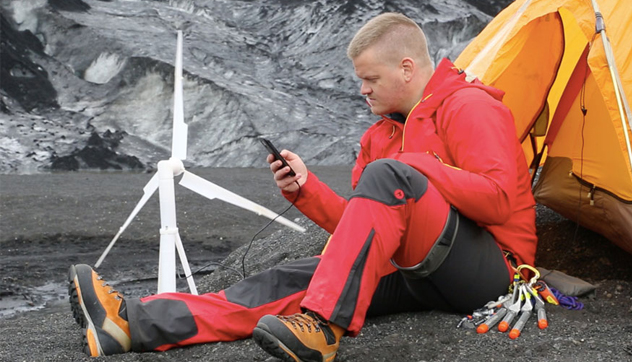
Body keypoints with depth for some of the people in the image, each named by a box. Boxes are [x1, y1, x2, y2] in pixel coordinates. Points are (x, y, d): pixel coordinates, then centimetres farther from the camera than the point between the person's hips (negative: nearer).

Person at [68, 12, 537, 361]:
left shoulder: (468, 107, -6)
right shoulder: (383, 134, 19)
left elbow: (497, 199, -19)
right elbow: (362, 224, 18)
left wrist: (417, 167, -16)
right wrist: (306, 189, 4)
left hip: (489, 271, -7)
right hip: (419, 274, 8)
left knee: (387, 176, -31)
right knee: (295, 279, -11)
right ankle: (135, 323, -23)